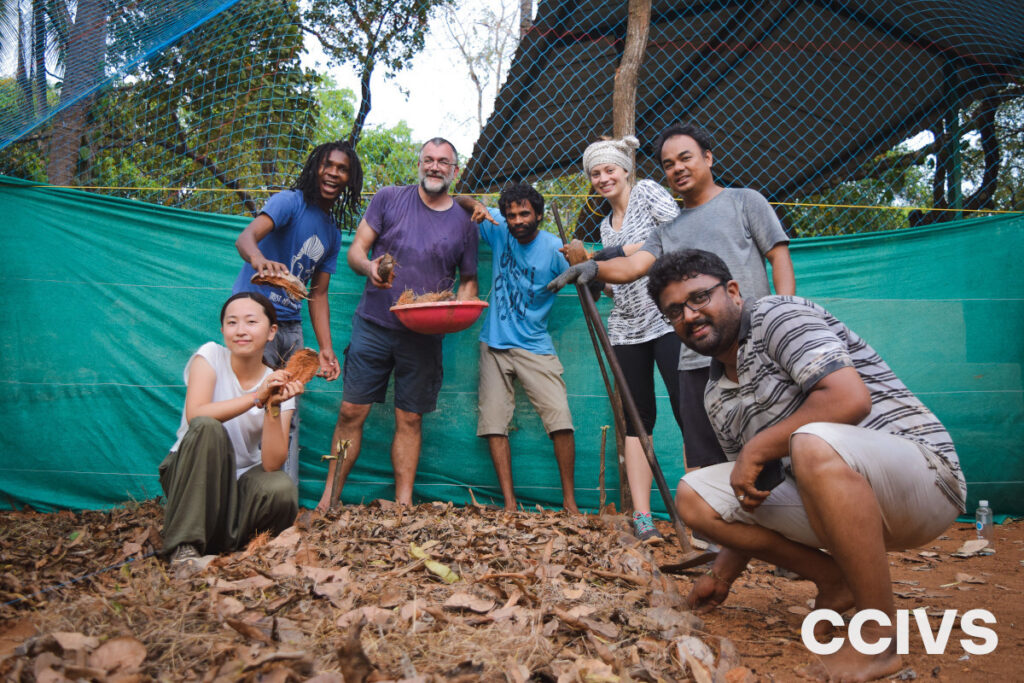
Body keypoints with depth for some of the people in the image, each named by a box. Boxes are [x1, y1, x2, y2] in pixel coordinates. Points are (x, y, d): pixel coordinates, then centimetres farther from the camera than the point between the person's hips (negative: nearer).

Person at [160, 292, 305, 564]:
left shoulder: (278, 384, -5)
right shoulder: (211, 355, -7)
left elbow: (272, 464, -16)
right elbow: (195, 415, -27)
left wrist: (273, 407, -27)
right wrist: (257, 397, -33)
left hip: (238, 482, 1)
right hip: (190, 474, -1)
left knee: (282, 490, -30)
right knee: (208, 427, -31)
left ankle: (220, 540, -3)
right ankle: (185, 546, -26)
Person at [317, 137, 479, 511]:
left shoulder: (463, 222, 8)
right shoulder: (389, 199, 5)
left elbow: (468, 280, 15)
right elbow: (356, 249, 4)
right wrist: (369, 266, -19)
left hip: (424, 336, 1)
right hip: (374, 325, -1)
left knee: (410, 420, 6)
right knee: (351, 412, -1)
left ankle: (404, 504, 15)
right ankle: (328, 499, 10)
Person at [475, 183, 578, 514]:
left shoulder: (554, 248, -10)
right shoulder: (498, 230, 0)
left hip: (534, 347, -3)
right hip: (495, 345, 3)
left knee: (561, 419, -13)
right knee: (493, 423, -1)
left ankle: (569, 501, 1)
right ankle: (509, 504, 7)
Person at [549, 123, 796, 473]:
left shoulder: (745, 201, 11)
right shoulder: (668, 231, 20)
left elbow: (779, 256, 4)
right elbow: (634, 264, 3)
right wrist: (594, 267, -18)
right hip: (695, 361, 4)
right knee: (701, 459, 6)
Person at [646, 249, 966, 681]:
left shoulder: (776, 316, -10)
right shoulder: (717, 397, 13)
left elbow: (850, 399, -26)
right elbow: (751, 495, 20)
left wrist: (758, 449, -16)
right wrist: (723, 574, 20)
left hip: (921, 471, -8)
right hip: (833, 491, 8)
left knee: (814, 444, -39)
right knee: (694, 496, -1)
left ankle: (879, 640, -22)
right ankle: (836, 582, 7)